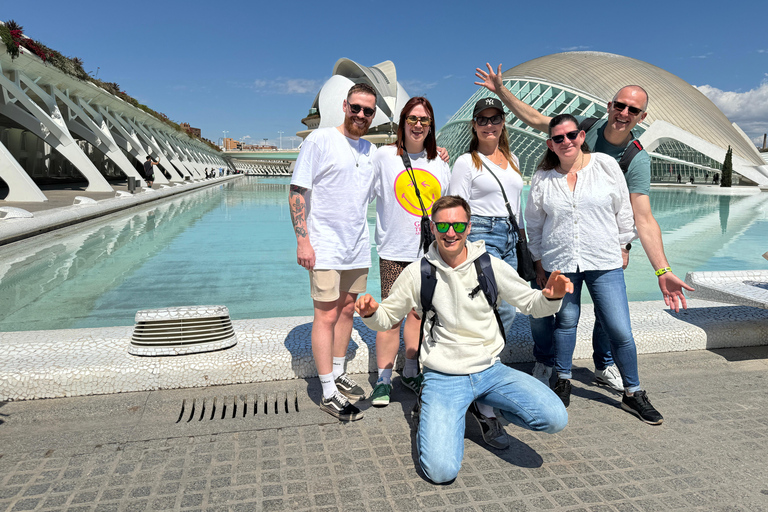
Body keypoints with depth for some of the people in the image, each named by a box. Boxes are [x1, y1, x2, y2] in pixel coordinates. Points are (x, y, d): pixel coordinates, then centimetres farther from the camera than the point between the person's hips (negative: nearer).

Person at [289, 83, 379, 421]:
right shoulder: (320, 139, -7)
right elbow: (297, 191, -9)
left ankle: (338, 375, 31)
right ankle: (329, 394, 8)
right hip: (325, 248, -6)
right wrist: (303, 240, -17)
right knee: (327, 316, -3)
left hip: (357, 247, 6)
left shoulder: (372, 151, 11)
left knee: (347, 310, 14)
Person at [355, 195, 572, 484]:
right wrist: (370, 312, -17)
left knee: (555, 419, -16)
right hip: (443, 377, -2)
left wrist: (551, 297, -17)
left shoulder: (490, 266, -3)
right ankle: (433, 418, 15)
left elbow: (532, 304, 5)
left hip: (490, 370, 3)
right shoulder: (417, 273, -5)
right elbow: (386, 319, 6)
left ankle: (487, 407, 12)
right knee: (441, 471, -19)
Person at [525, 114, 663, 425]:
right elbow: (534, 224, 11)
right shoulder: (542, 179, 3)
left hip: (605, 262, 0)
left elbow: (623, 211, 9)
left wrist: (622, 247, 10)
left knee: (620, 330, -1)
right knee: (566, 321, 9)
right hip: (559, 263, 1)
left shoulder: (607, 166, 1)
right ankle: (563, 382, 31)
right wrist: (539, 264, 11)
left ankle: (633, 394, 19)